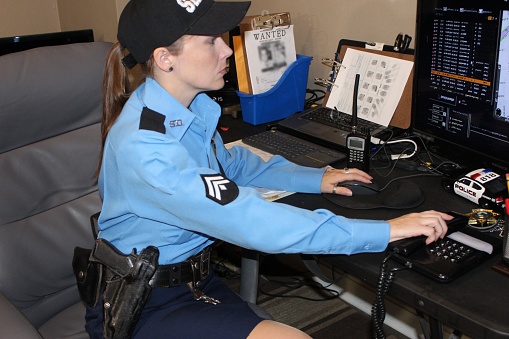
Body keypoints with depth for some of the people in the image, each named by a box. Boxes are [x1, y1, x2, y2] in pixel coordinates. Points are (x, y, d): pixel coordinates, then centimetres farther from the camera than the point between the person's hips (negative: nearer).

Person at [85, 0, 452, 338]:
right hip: (142, 307, -7)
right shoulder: (142, 146, -28)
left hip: (196, 279, 8)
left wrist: (315, 178, 7)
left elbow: (229, 165, 19)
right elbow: (252, 221, -33)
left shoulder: (193, 108, -1)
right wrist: (386, 231, -29)